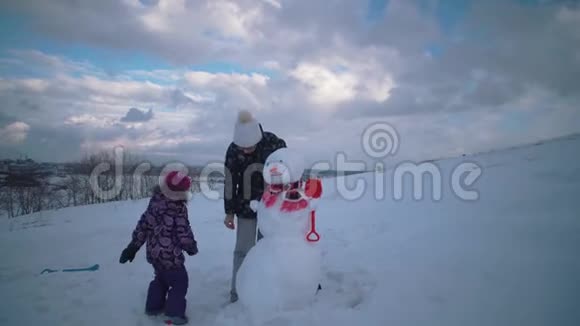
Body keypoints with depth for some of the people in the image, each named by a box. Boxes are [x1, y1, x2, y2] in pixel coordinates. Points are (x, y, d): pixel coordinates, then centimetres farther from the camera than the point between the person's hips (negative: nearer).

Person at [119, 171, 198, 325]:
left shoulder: (154, 202, -2)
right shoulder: (179, 210, -23)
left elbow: (143, 224, 3)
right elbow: (184, 233, -15)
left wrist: (133, 246, 10)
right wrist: (191, 247, 5)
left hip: (154, 252, 8)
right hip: (170, 255, -7)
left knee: (160, 279, 28)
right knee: (180, 282, 10)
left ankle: (153, 306, 38)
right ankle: (175, 312, 14)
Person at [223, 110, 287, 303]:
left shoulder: (274, 143, -19)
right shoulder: (233, 150, -14)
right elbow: (230, 182, -6)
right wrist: (229, 212, -1)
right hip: (246, 205, 1)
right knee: (243, 250, 2)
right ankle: (238, 292, 13)